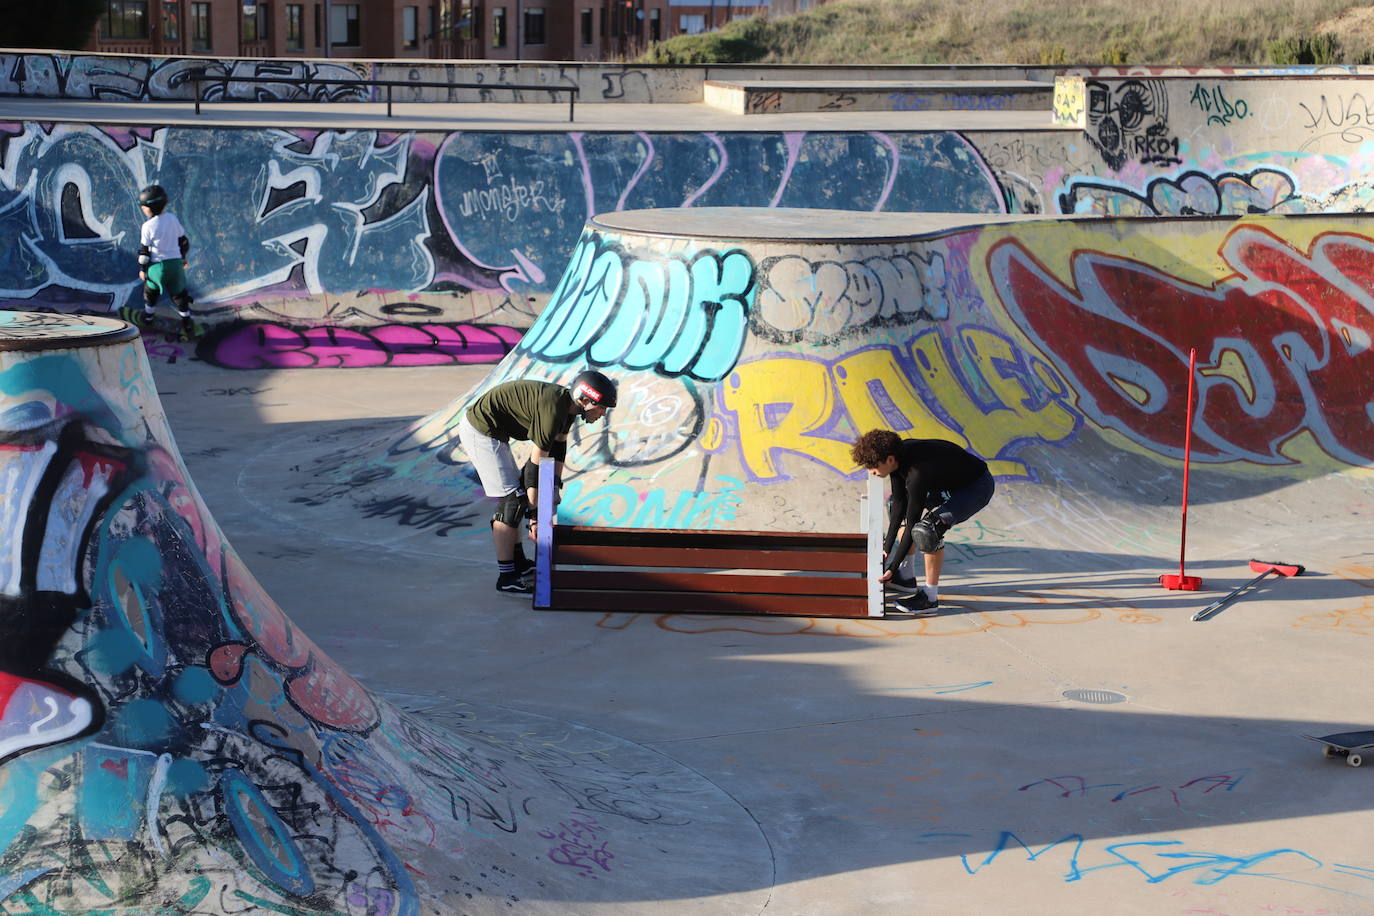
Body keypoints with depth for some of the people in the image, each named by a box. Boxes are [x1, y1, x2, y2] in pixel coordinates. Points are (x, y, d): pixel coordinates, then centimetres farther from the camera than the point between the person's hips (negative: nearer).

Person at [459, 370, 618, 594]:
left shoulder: (567, 405, 4)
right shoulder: (553, 410, -26)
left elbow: (558, 449, 15)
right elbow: (536, 463, -22)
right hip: (481, 432, -10)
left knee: (514, 494, 18)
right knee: (513, 500, -9)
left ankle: (517, 562, 28)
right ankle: (506, 577, -7)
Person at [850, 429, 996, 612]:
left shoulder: (917, 474, -35)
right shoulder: (896, 456, -11)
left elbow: (912, 522, -28)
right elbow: (899, 505, -1)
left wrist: (893, 568, -22)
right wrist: (887, 548, -1)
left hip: (978, 486, -10)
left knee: (926, 529, -29)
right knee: (895, 503, 17)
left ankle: (930, 595, -14)